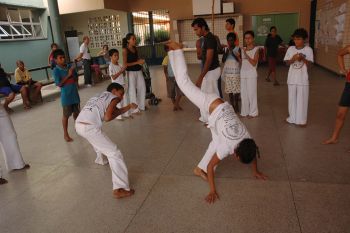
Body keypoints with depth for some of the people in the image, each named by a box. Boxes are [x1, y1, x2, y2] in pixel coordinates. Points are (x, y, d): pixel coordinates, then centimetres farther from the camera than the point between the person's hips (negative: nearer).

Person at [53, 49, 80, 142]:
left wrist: (73, 74, -8)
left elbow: (76, 78, 13)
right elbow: (59, 84, -18)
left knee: (76, 112, 18)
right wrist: (68, 75, -20)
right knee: (66, 115, 7)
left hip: (75, 94, 5)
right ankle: (65, 134, 21)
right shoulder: (56, 70, -13)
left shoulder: (70, 66, 1)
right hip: (66, 96, -5)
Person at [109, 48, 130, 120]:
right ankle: (118, 116, 8)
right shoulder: (111, 66, -12)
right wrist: (120, 71, -22)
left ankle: (126, 113, 26)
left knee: (125, 99, 14)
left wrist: (124, 71, -6)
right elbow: (113, 77, -19)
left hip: (123, 84, 8)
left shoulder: (119, 65, 10)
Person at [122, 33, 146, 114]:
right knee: (132, 90, 0)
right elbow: (125, 64, -16)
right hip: (131, 72, -7)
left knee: (142, 88, 11)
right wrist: (137, 62, -18)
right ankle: (134, 109, 10)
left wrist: (141, 61, 5)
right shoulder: (125, 50, -10)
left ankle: (141, 106, 28)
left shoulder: (135, 48, 9)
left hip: (138, 71, 7)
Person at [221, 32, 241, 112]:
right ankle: (232, 105, 17)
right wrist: (227, 52, -14)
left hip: (236, 72, -3)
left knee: (236, 89, 0)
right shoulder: (225, 49, 5)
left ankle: (236, 105, 12)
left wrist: (232, 52, -21)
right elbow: (223, 60, -1)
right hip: (227, 72, 3)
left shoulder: (237, 49, -4)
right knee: (229, 90, 6)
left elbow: (239, 60, -12)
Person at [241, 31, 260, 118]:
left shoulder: (256, 49, -4)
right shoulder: (243, 49, 11)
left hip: (251, 73, -5)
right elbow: (242, 62, 13)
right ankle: (245, 112, 16)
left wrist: (246, 55, -20)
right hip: (243, 73, 5)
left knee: (251, 93, -1)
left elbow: (254, 63, -13)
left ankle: (253, 112, 9)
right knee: (243, 93, 7)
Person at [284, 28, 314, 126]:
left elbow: (309, 63, -8)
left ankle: (301, 119, 11)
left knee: (302, 98, 2)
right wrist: (293, 59, -18)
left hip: (302, 78, -3)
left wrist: (302, 58, -25)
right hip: (292, 78, 3)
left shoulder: (308, 49, -5)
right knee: (292, 98, 10)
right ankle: (292, 118, 22)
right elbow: (287, 62, 2)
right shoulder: (290, 49, 2)